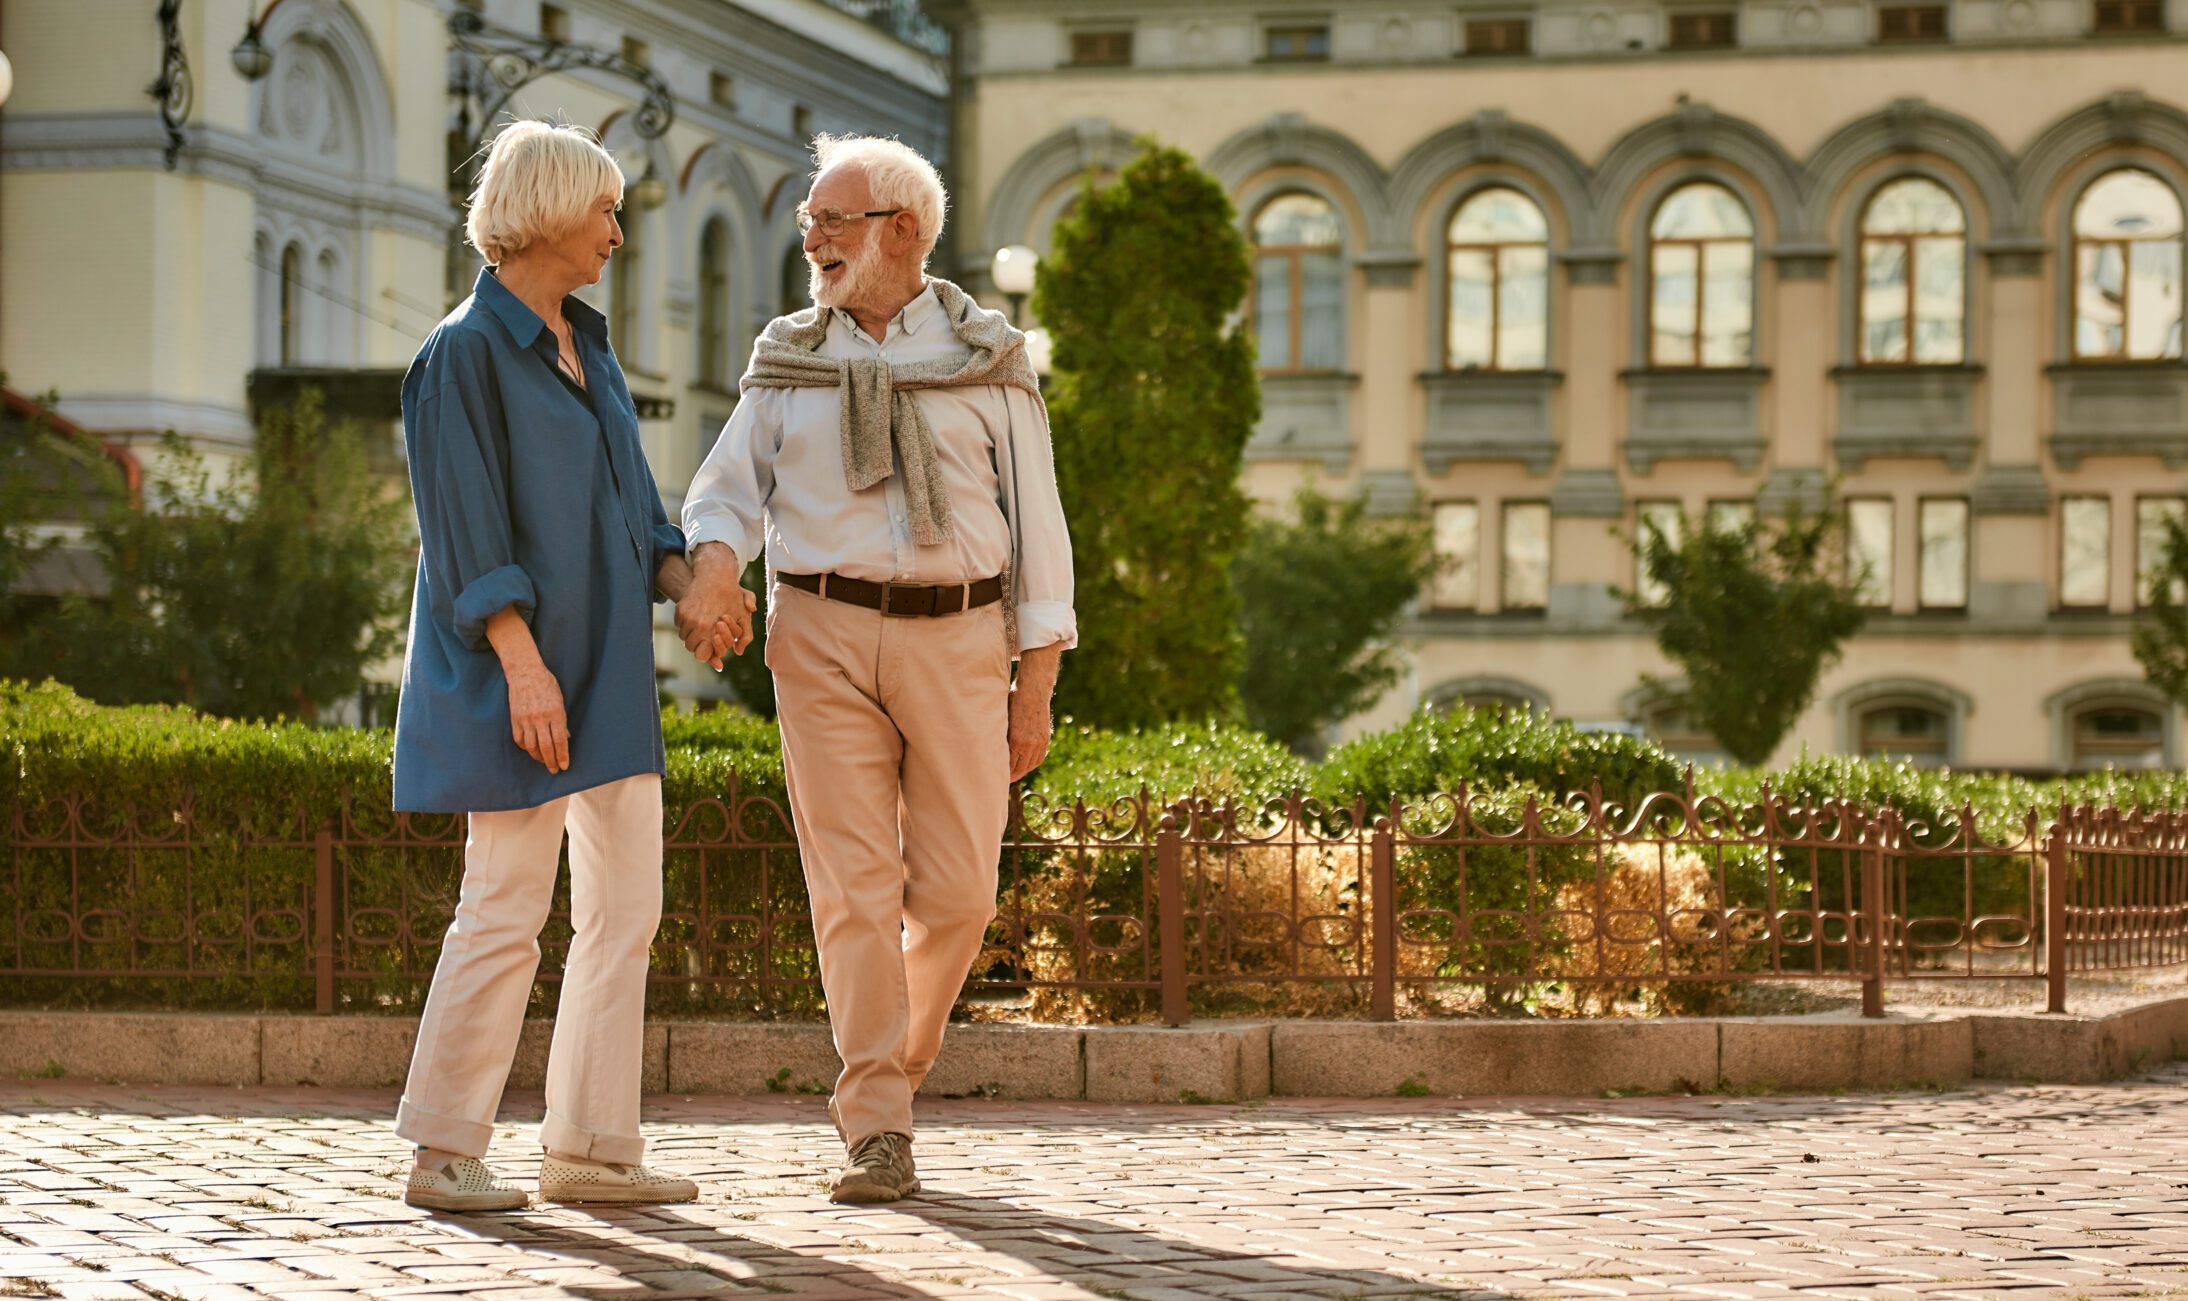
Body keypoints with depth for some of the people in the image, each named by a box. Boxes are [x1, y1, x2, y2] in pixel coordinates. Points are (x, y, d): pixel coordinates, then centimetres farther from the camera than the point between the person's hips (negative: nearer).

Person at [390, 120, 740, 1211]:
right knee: (507, 912, -6)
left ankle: (589, 1147, 12)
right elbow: (466, 529, -16)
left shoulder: (585, 344, 16)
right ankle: (443, 1152, 3)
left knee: (625, 908, 7)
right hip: (522, 669, -9)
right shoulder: (467, 352, -10)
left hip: (607, 668, 9)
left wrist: (686, 582, 1)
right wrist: (524, 664, -23)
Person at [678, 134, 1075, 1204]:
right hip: (825, 634, 1)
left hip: (959, 640, 0)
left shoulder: (988, 362, 6)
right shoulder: (789, 362, 12)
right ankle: (878, 1135, -4)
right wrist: (713, 565, -17)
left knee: (956, 890, -2)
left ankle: (890, 1063, 24)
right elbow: (730, 488, 7)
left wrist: (1036, 687, -1)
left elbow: (1035, 525, 5)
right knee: (853, 885, -6)